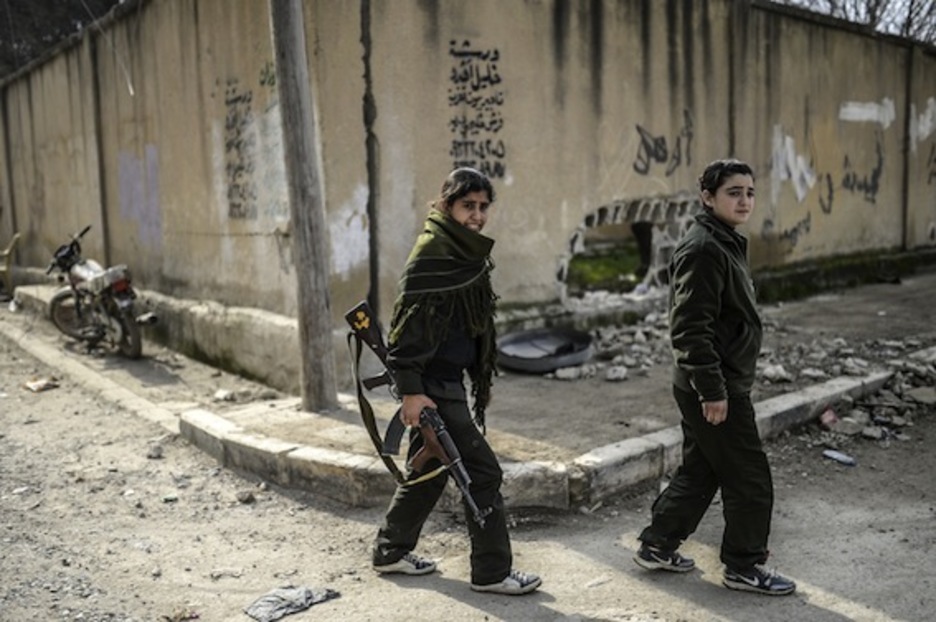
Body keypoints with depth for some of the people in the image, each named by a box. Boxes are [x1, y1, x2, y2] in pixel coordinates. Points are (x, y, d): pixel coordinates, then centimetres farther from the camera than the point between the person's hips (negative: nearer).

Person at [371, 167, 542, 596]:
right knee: (483, 472, -4)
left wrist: (482, 377, 20)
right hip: (433, 385, -10)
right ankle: (492, 571, 8)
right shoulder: (432, 251, -16)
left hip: (447, 381, 10)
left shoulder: (466, 252, 13)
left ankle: (391, 552, 33)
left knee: (429, 470, 18)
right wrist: (410, 389, -24)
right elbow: (409, 320, -21)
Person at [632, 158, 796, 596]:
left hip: (722, 383, 10)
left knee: (699, 471, 18)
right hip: (715, 387, -10)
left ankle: (657, 546, 29)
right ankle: (744, 567, 18)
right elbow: (691, 327, -24)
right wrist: (713, 390, -23)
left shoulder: (725, 244, 14)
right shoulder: (703, 249, -19)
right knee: (750, 479, 2)